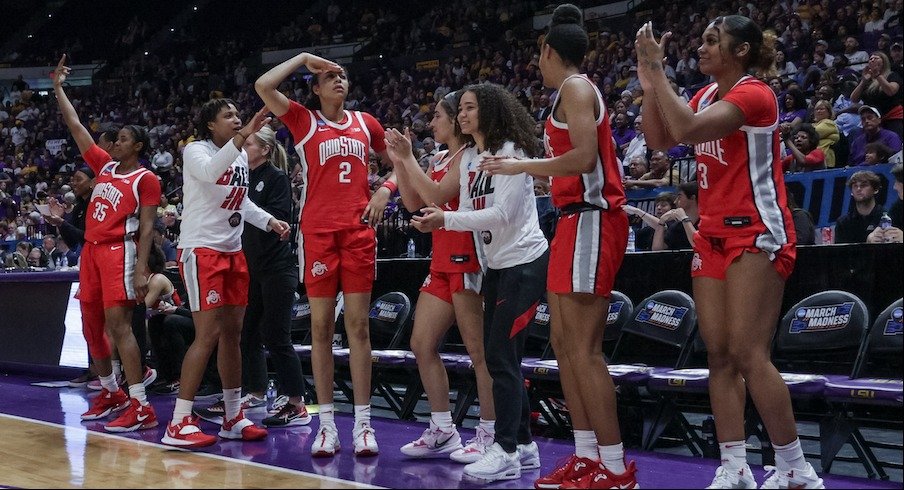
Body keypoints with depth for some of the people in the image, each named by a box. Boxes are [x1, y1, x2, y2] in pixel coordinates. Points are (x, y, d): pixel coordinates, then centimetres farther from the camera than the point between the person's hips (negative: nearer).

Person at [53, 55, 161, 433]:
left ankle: (141, 406, -17)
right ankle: (111, 393, 26)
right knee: (91, 326, 11)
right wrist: (58, 88, 17)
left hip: (120, 251, -8)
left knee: (118, 324, -15)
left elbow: (146, 228, -10)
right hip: (91, 249, 8)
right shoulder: (104, 165, 14)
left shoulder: (146, 179, -4)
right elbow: (75, 127, 18)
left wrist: (141, 269, -18)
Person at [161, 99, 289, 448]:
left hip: (233, 252, 8)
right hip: (201, 251, -8)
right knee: (208, 334, -13)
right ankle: (179, 423, -10)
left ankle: (234, 416, 19)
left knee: (232, 333, 10)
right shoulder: (195, 150, -9)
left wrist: (269, 222, 10)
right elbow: (209, 171, -33)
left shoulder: (241, 156, 13)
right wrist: (242, 137, -40)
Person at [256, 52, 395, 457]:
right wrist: (304, 58, -1)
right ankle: (327, 423, 5)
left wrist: (385, 189, 4)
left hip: (358, 231, 2)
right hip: (318, 231, -2)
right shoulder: (304, 120, 5)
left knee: (358, 325, 1)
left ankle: (363, 423, 3)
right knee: (321, 327, 0)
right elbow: (263, 86, -9)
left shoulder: (365, 123, 13)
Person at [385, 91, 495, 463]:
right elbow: (414, 202, 18)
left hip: (466, 259, -10)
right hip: (442, 261, 10)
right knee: (422, 344, 9)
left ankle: (489, 434, 0)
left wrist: (409, 158, -13)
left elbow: (436, 195, -20)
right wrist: (398, 162, 11)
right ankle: (443, 430, 16)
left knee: (479, 350, -6)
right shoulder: (441, 159, 18)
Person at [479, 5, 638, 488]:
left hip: (590, 220, -11)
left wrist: (523, 166, -13)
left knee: (584, 349, -12)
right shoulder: (577, 90, 20)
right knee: (563, 341, 11)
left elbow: (585, 157, -22)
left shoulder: (575, 87, -9)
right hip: (576, 220, 11)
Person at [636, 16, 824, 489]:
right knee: (719, 355, 3)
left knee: (747, 353, -13)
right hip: (712, 233, 8)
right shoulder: (706, 95, 14)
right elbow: (659, 139, 11)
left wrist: (656, 70, -18)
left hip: (756, 233, -8)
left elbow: (687, 129, -25)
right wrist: (648, 83, 2)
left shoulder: (754, 93, -12)